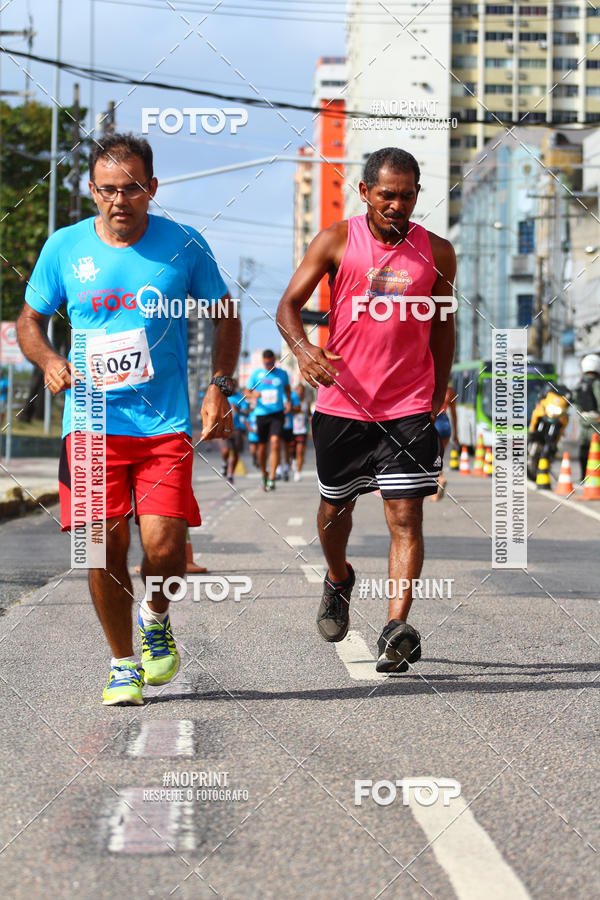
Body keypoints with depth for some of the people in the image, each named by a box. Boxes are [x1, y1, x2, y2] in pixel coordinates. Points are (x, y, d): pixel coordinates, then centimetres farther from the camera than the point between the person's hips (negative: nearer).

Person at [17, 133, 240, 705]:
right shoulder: (64, 248, 2)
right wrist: (48, 362, -7)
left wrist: (219, 388, 1)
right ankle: (122, 664, 15)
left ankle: (155, 618, 23)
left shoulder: (184, 246, 1)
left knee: (164, 547, -11)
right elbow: (30, 320, 14)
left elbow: (225, 316, 13)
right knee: (104, 546, -5)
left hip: (165, 424, -1)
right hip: (93, 422, 1)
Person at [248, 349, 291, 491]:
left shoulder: (282, 374, 6)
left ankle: (272, 479, -20)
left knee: (275, 442, -19)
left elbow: (287, 388, 23)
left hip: (277, 413, -1)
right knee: (262, 446, 6)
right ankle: (264, 474, 30)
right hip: (261, 414, 1)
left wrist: (288, 401, 5)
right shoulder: (256, 374, 4)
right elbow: (247, 392, 9)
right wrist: (253, 395, -14)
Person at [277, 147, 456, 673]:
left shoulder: (437, 253, 2)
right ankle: (338, 581, 45)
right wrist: (303, 348, -25)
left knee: (406, 516, -10)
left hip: (409, 407, 0)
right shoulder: (337, 242, -3)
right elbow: (288, 305, -5)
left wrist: (439, 395, 14)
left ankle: (397, 629, -12)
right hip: (342, 402, 0)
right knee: (334, 508, 16)